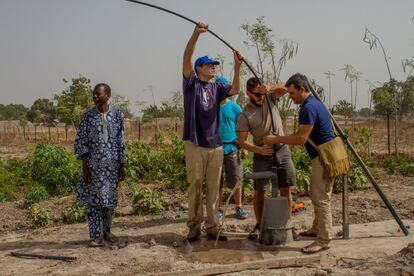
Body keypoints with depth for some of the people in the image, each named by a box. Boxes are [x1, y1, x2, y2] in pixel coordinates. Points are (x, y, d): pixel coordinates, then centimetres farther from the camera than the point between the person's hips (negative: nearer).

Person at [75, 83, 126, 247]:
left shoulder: (117, 115, 1)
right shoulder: (88, 115, -2)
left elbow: (121, 142, 3)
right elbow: (81, 142, -2)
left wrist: (122, 166, 2)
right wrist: (84, 168, -7)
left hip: (112, 164, 2)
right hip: (94, 164, -1)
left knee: (110, 198, 11)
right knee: (94, 199, 0)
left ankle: (106, 231, 29)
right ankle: (96, 236, 8)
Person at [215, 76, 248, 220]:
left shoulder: (234, 107, 2)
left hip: (232, 148, -1)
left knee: (236, 181, 4)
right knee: (217, 182, 8)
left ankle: (239, 207, 18)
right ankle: (219, 208, 20)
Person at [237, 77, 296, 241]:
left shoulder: (270, 98, 2)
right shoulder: (245, 115, -8)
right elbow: (242, 141, -10)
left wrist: (269, 87, -27)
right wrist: (259, 150, -24)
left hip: (282, 150, 3)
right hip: (262, 154, -2)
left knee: (286, 189, 3)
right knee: (260, 191, 0)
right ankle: (259, 226, 14)